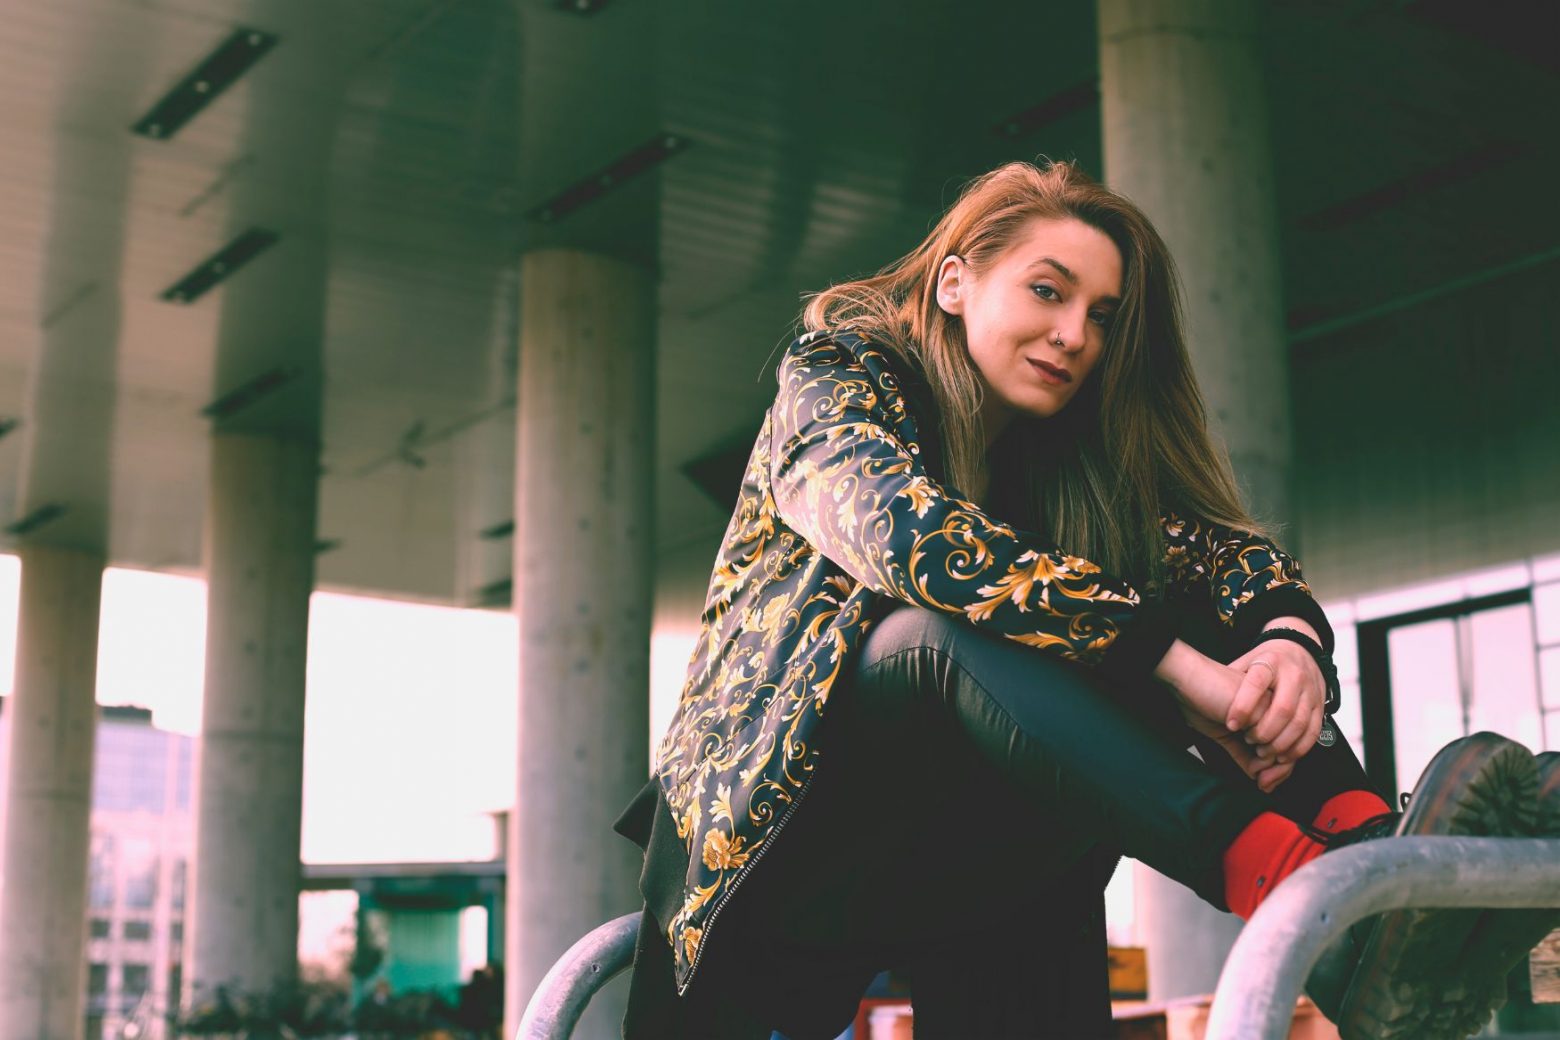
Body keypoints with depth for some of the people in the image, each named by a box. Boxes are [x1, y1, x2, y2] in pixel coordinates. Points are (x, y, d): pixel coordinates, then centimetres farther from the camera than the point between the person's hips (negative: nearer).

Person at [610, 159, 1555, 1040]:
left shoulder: (1076, 454, 12)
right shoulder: (838, 375, -5)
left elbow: (1224, 545, -5)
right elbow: (910, 533, -27)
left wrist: (1291, 635, -30)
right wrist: (1174, 661, -35)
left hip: (981, 855, 6)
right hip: (793, 817, -5)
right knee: (956, 630, -36)